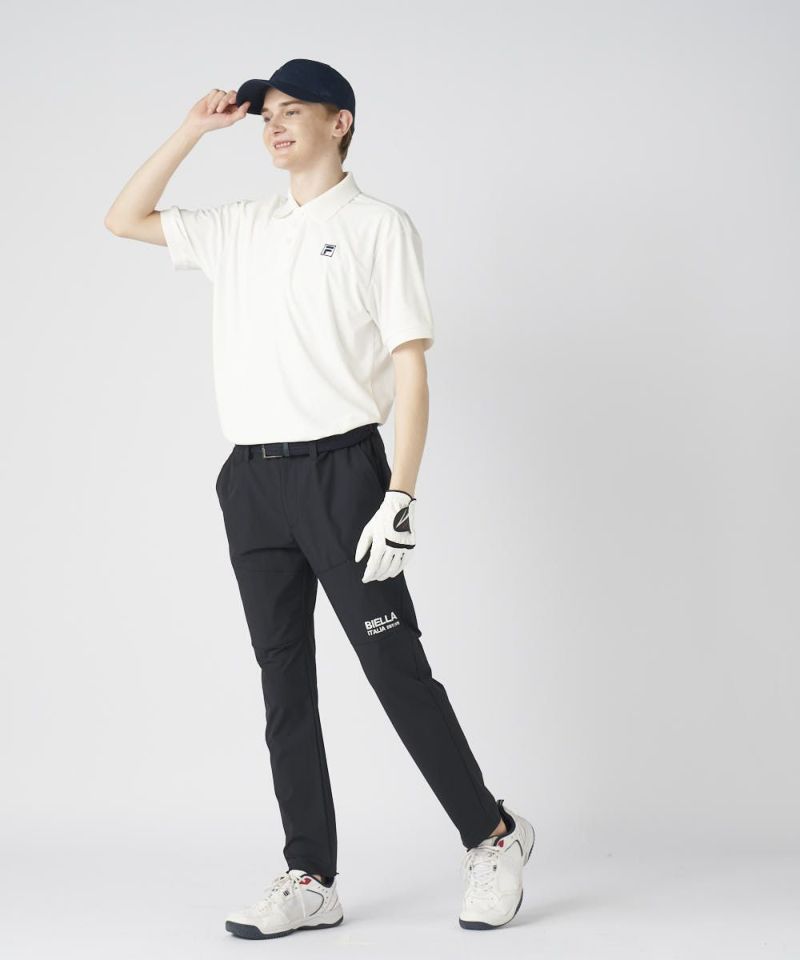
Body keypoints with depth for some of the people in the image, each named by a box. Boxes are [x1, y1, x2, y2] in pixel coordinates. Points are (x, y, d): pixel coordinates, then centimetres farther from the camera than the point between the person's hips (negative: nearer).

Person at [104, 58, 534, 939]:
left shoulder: (379, 226, -1)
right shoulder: (239, 228, 16)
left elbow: (410, 364, -6)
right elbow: (123, 220, 20)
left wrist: (401, 496, -15)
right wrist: (193, 130, 11)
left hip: (340, 467, -5)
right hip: (252, 474, 6)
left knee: (395, 666, -4)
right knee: (283, 678, 6)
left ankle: (491, 838, 13)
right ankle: (309, 880, 13)